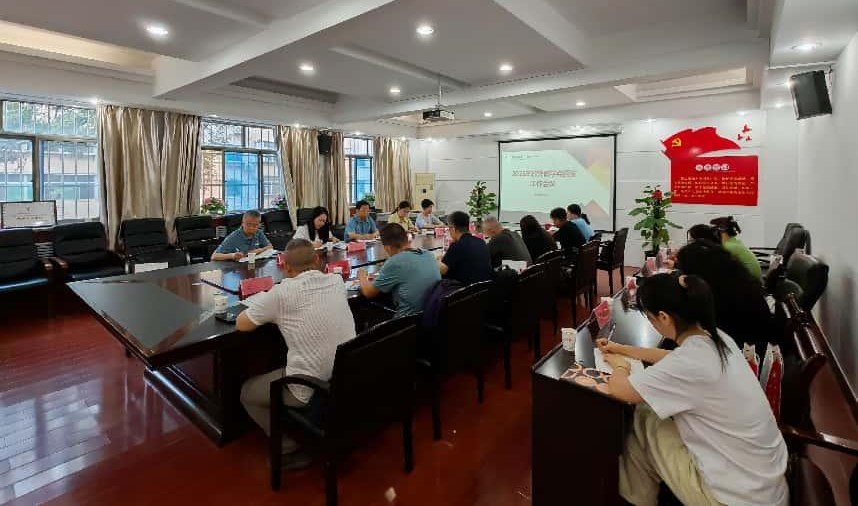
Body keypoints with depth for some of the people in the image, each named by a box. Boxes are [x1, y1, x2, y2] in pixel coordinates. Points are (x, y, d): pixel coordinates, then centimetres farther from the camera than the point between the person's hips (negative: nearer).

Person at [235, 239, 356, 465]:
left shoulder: (282, 292, -15)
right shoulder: (337, 281, 0)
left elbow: (241, 324, -3)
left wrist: (269, 310, 11)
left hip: (311, 391, -6)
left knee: (247, 392, 22)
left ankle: (292, 449, 21)